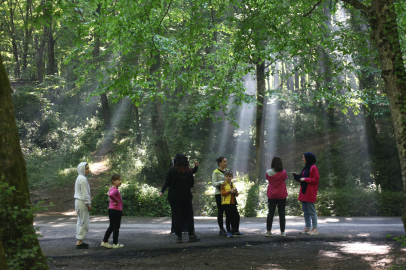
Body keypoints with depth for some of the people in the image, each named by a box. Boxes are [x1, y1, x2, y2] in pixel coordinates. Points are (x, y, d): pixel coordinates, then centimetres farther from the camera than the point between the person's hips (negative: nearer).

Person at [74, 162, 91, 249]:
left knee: (80, 222, 15)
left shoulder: (79, 178, 15)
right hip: (82, 202, -10)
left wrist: (88, 203, 18)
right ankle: (79, 242, -4)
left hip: (78, 202, 10)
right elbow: (85, 194, -18)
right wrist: (88, 204, -13)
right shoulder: (83, 179, -16)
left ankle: (79, 241, 20)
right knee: (84, 223, -5)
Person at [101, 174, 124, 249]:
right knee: (116, 227, 2)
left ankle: (104, 242, 17)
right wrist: (116, 200, -24)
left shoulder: (112, 189, 13)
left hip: (111, 210, 9)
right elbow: (111, 195, -38)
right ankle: (115, 244, 10)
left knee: (111, 227, 17)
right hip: (116, 211, -9)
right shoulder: (115, 189, -18)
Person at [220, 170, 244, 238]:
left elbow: (236, 195, 21)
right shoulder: (223, 185, -1)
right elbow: (222, 193, -13)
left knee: (237, 217, 4)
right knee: (229, 218, -2)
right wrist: (230, 191, -21)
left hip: (233, 203, 6)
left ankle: (236, 231, 13)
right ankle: (228, 232, 7)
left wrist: (236, 192, -1)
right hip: (226, 203, -6)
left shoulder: (233, 184, 19)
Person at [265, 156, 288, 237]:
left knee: (270, 213, 7)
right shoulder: (283, 173, -9)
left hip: (271, 196, 1)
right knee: (282, 213, 5)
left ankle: (268, 231, 7)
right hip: (281, 196, -1)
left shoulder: (268, 173, -7)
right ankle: (282, 232, 5)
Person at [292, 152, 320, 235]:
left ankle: (315, 229, -2)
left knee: (311, 211, -7)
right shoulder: (306, 168, 17)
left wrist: (305, 179, -16)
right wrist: (296, 175, 8)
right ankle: (307, 227, 18)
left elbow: (316, 179, -16)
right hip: (304, 191, 9)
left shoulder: (313, 168, -11)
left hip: (310, 193, -9)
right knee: (305, 210, 11)